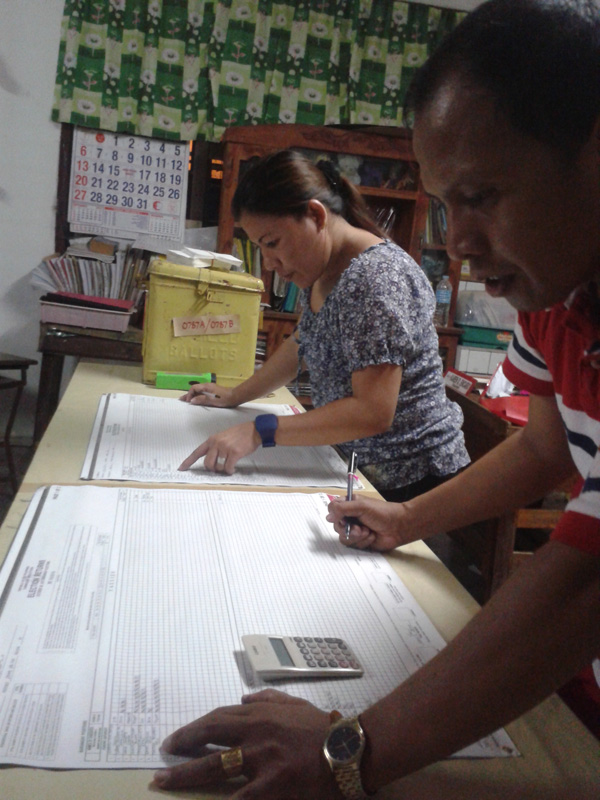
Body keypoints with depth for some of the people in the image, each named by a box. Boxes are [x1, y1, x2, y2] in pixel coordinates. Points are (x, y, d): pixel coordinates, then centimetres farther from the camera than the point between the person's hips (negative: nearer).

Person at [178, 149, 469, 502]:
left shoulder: (375, 277, -23)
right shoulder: (322, 269, 5)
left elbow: (373, 412, -28)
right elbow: (303, 347, 21)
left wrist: (258, 432, -31)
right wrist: (235, 396, 18)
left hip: (412, 483, -8)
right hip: (358, 471, 8)